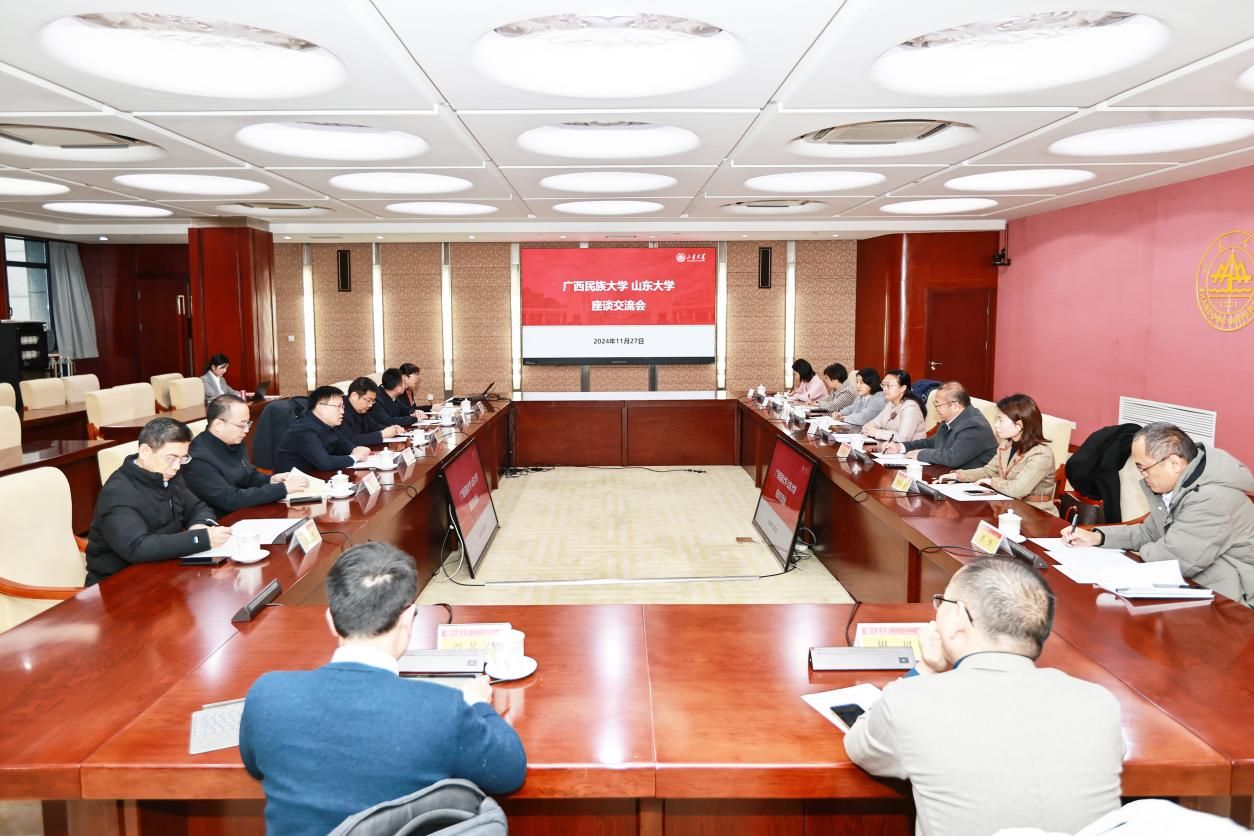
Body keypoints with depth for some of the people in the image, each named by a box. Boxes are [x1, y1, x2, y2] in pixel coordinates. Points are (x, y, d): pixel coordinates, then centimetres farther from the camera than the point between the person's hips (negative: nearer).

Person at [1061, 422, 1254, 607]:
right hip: (1193, 586, 8)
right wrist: (1097, 537, 3)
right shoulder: (1175, 486, 3)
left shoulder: (1213, 498, -28)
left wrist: (1145, 551, -6)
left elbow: (1172, 559, -28)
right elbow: (1150, 532, 15)